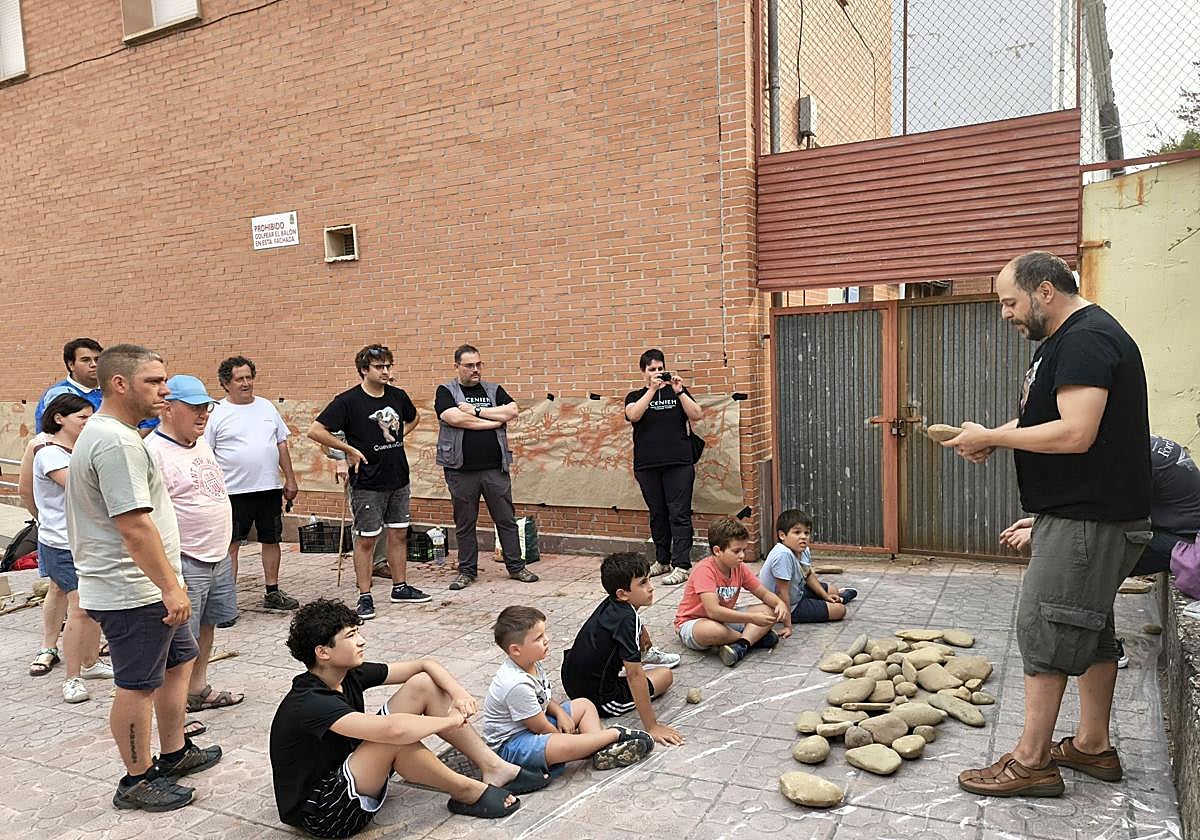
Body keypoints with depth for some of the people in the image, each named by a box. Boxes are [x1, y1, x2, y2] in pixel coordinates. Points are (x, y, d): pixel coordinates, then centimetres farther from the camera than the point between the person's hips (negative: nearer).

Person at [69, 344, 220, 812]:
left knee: (179, 660, 20)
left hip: (143, 587, 11)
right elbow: (135, 527, -27)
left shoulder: (104, 433, 13)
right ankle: (137, 782, 18)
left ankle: (174, 753, 33)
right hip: (132, 593, -11)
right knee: (137, 686, 3)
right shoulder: (116, 442, -23)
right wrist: (170, 587, -22)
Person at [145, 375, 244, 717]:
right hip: (184, 563, -9)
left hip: (218, 556, 9)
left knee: (206, 625, 20)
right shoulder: (153, 451, -18)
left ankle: (198, 689, 34)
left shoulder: (201, 443, 11)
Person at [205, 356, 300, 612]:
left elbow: (281, 444, 13)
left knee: (271, 540, 13)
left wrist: (290, 479, 10)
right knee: (230, 544, 1)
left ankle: (272, 593, 25)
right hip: (235, 491, -5)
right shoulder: (217, 414, -4)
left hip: (270, 488, 5)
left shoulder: (266, 407, 9)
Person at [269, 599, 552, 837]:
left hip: (351, 771, 9)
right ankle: (468, 793, -10)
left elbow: (425, 665, 3)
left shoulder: (349, 674, -4)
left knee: (423, 685, -4)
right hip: (319, 812, -8)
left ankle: (495, 768, -2)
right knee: (395, 736, -35)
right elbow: (393, 730, -43)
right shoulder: (309, 703, -30)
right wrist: (451, 720, -27)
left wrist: (458, 692, -16)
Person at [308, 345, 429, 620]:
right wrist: (349, 449, -13)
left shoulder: (398, 396, 5)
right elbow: (315, 431, -14)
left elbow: (413, 418, 26)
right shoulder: (348, 401, -12)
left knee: (399, 534, 13)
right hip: (367, 483, -6)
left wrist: (398, 436, 10)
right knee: (366, 539, 2)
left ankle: (400, 588, 26)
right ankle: (365, 597, 12)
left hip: (399, 479, 6)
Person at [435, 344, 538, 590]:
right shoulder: (446, 391, 1)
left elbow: (512, 412, -6)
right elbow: (454, 418, -17)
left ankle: (516, 566, 19)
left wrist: (476, 410, -12)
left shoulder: (494, 390, 11)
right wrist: (494, 421, -10)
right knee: (465, 523, 8)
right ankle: (467, 571, 21)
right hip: (461, 470, -2)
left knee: (506, 519, 8)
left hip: (495, 468, 2)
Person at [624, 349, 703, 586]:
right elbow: (633, 415, -11)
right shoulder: (635, 396, 10)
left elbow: (696, 415, -3)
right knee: (657, 515, 10)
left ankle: (682, 565, -3)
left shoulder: (678, 392, 10)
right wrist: (652, 389, -16)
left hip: (679, 464, -1)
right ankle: (662, 561, 22)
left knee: (679, 514, -5)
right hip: (647, 466, 2)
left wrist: (679, 391, -13)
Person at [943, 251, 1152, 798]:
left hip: (1088, 518, -11)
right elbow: (1046, 419, 20)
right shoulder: (1065, 339, 15)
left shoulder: (1086, 339, -18)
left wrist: (991, 438, -18)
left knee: (1044, 628, -5)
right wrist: (994, 439, 2)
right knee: (1090, 628, 17)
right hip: (1082, 512, 11)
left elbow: (1076, 433, -27)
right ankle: (1093, 746, 30)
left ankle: (1030, 762, 4)